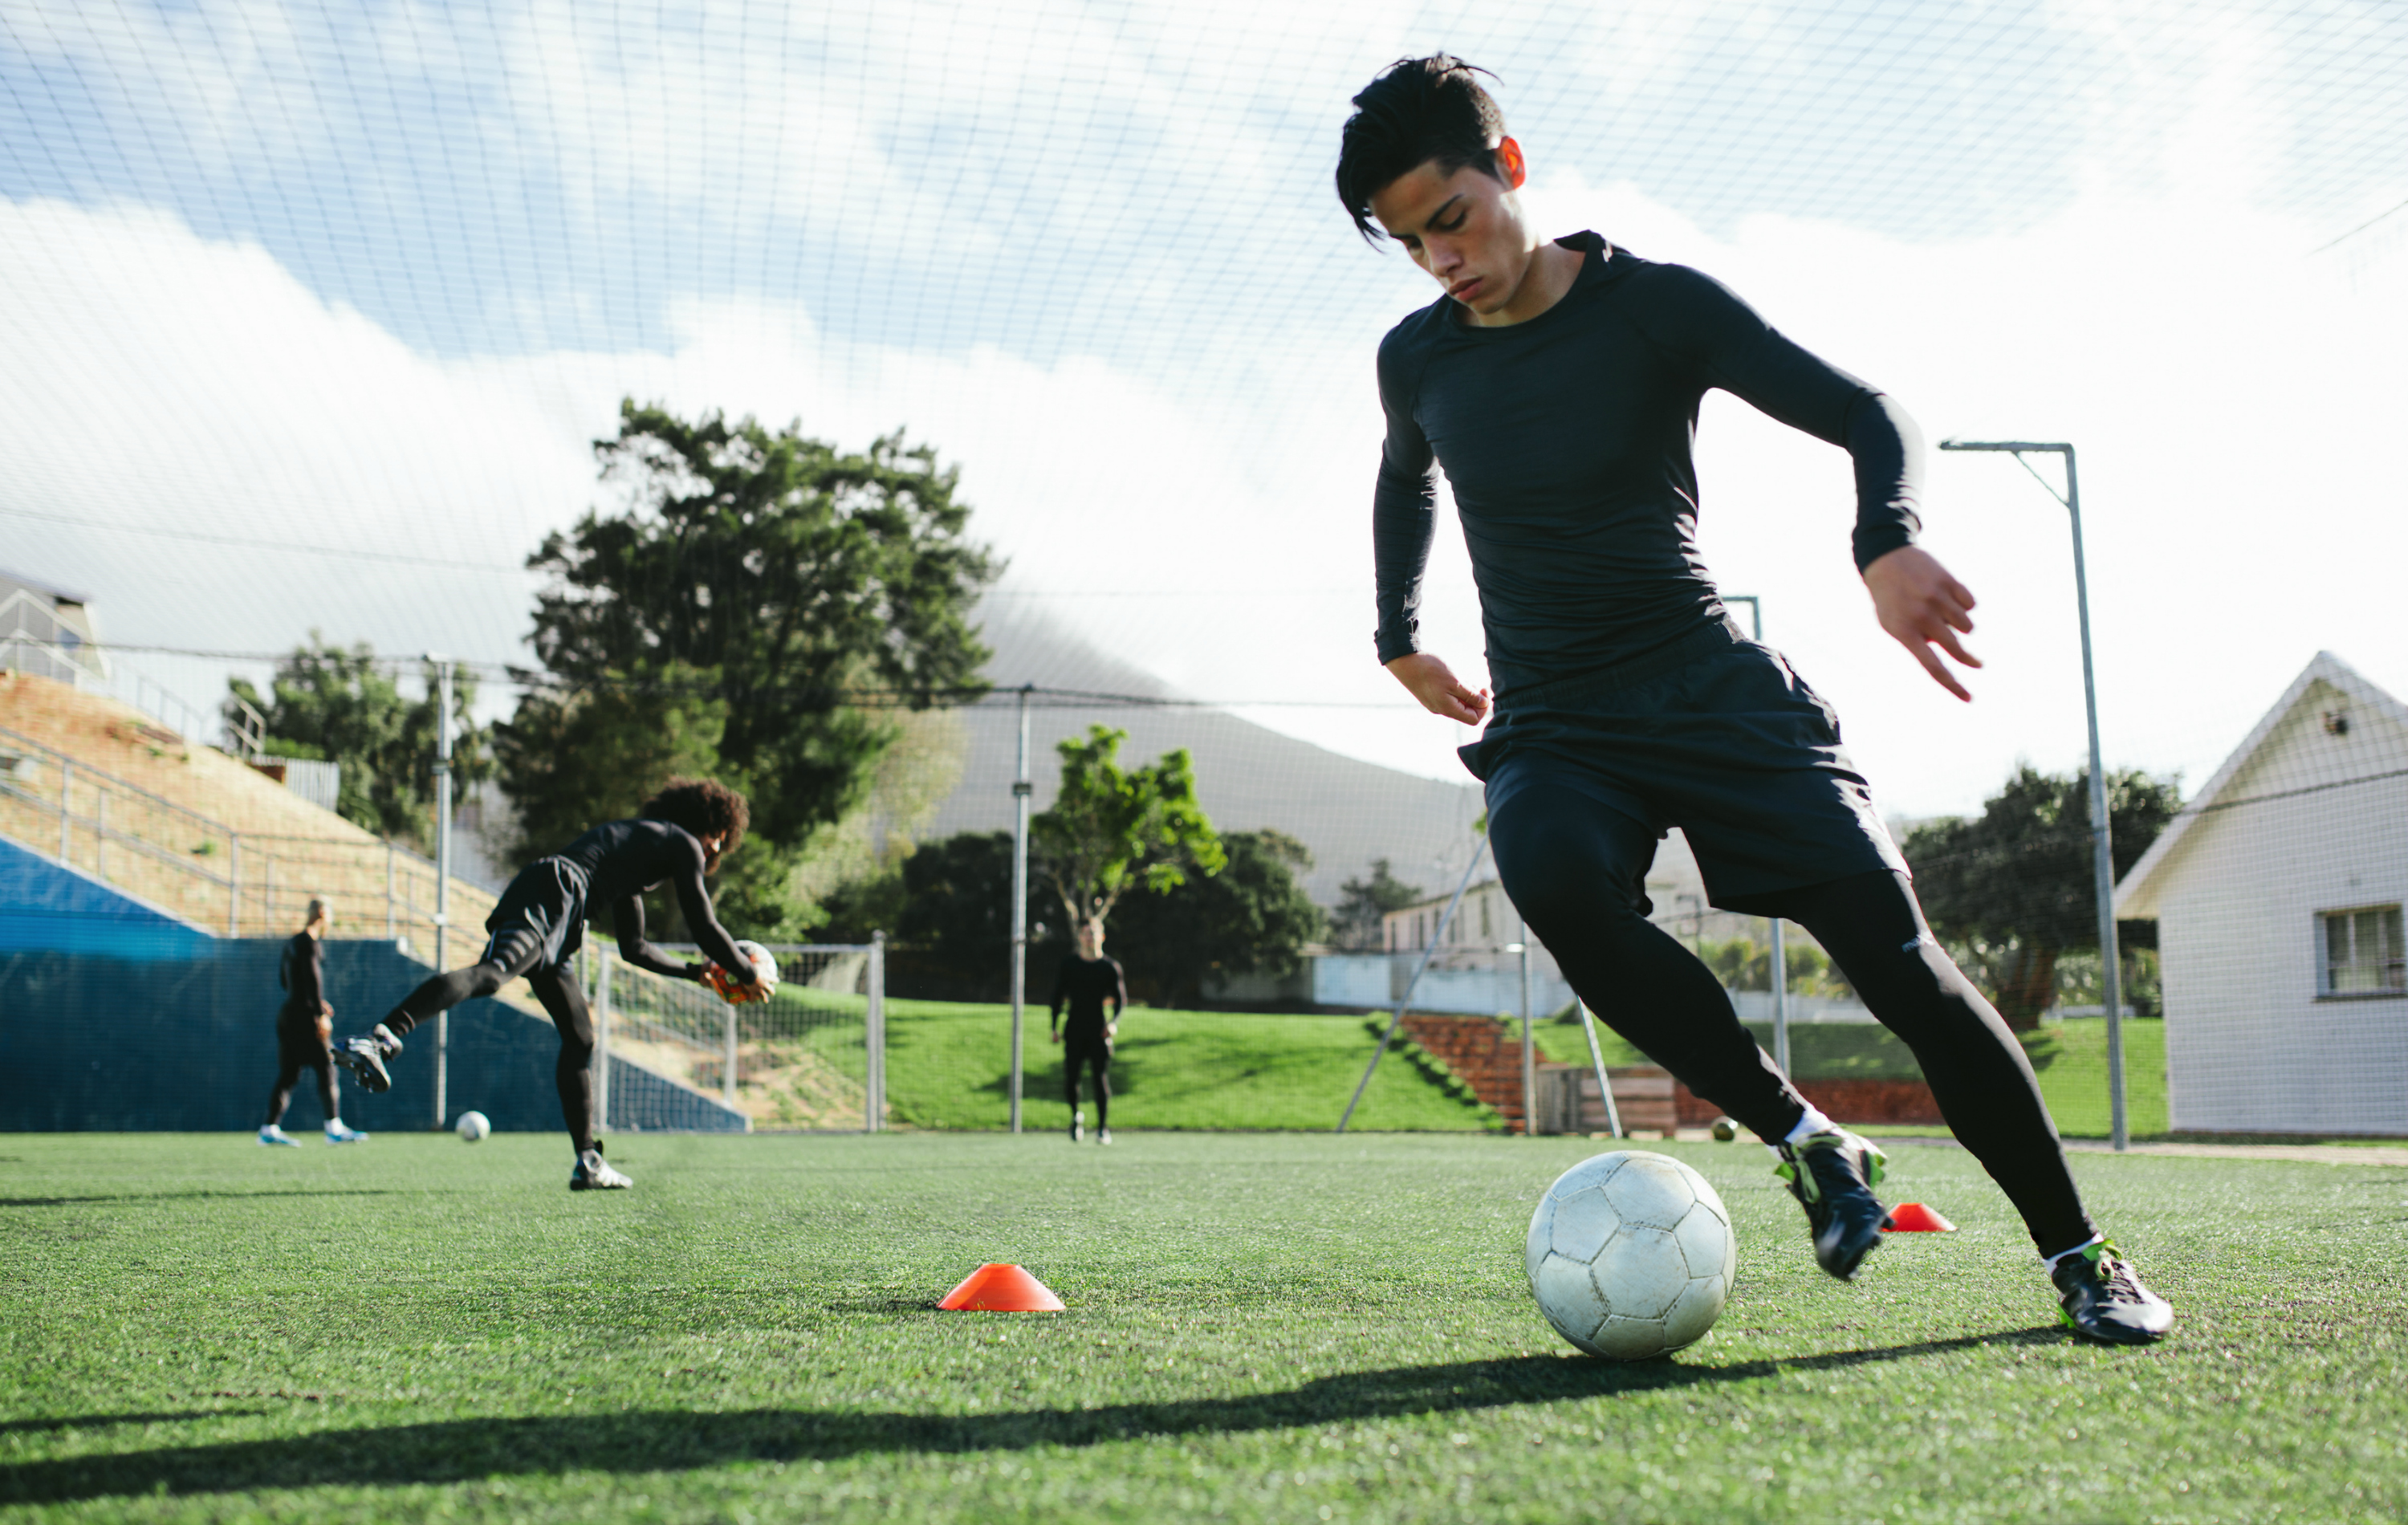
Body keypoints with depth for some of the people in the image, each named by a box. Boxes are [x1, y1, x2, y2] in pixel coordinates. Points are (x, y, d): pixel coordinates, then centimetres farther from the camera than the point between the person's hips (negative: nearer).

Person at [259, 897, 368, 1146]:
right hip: (304, 1015, -9)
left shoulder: (292, 943, 18)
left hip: (288, 1013, 9)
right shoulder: (309, 942, -10)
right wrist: (321, 1013, -21)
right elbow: (312, 978, -18)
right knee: (326, 1067, -9)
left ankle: (269, 1128, 6)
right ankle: (334, 1128, -12)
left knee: (288, 1074, 9)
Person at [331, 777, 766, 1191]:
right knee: (489, 974, -33)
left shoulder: (636, 846, 36)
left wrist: (694, 971, 47)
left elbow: (633, 949, 41)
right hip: (554, 894, -10)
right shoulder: (681, 845, 11)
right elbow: (705, 928, 8)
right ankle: (381, 1039, -54)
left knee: (580, 1037, 12)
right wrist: (747, 976, 20)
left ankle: (588, 1161, 13)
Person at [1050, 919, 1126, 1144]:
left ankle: (1103, 1128, 1)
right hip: (1074, 1031, 1)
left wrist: (1114, 1022, -15)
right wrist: (1055, 1027, 0)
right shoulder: (1069, 965, 6)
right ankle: (1076, 1116, 23)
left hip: (1099, 1032, -1)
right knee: (1070, 1078, -4)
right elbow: (1057, 996, 9)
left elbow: (1121, 999, 2)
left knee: (1101, 1079, -7)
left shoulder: (1110, 967, 3)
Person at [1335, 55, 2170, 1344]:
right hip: (1551, 730, 2)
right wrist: (1398, 634, 24)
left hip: (1712, 691, -2)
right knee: (1554, 878, -35)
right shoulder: (1416, 361, 5)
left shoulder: (1657, 308, -6)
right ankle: (1804, 1140, -19)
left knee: (1890, 947, -16)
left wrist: (1887, 541, -27)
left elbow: (1865, 414, -7)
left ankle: (2078, 1256, 2)